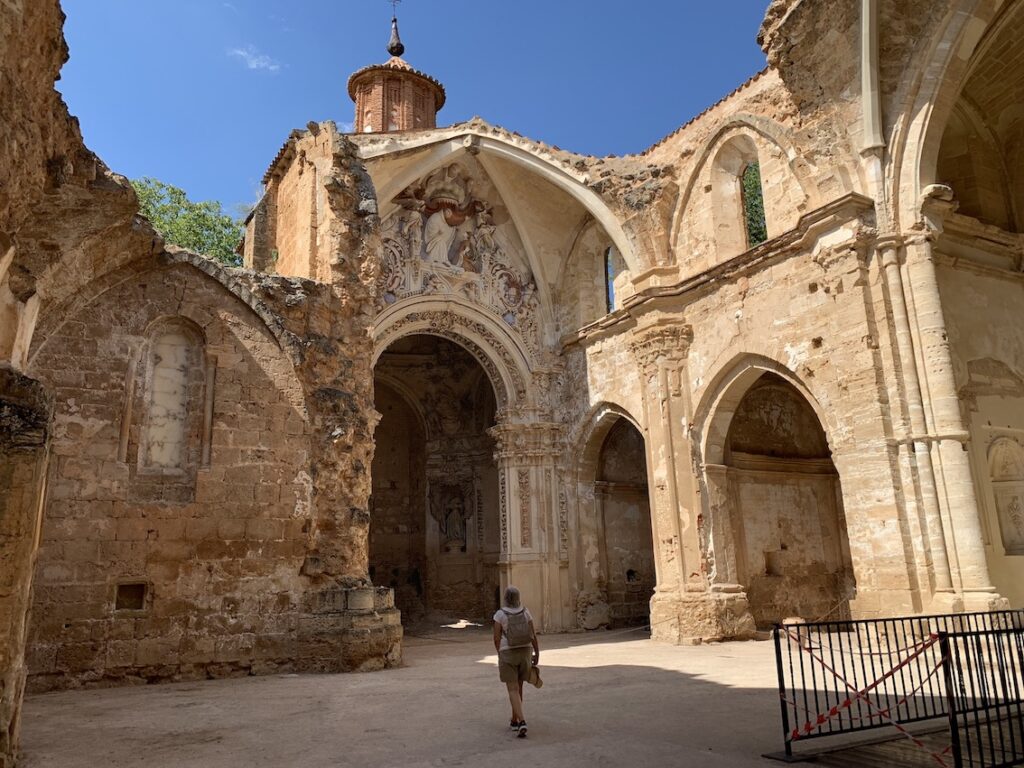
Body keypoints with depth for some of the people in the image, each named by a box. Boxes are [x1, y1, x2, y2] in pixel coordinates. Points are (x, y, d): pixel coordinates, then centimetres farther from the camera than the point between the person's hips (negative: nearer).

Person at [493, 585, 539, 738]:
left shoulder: (500, 614, -11)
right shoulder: (525, 612, -2)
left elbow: (496, 638, -10)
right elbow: (533, 635, -4)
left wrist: (500, 654, 6)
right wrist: (537, 654, 4)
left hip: (508, 655, -4)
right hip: (525, 654, 4)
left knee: (513, 690, -2)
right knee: (518, 687, 20)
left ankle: (522, 722, -19)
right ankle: (514, 721, 28)